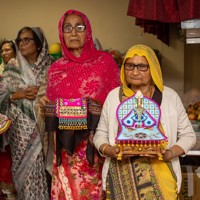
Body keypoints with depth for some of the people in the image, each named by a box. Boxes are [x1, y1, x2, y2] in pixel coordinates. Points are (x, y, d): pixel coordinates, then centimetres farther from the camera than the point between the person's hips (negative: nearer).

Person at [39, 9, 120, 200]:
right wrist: (45, 106, -5)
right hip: (67, 144, 3)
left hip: (97, 141, -2)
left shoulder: (105, 60, 0)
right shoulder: (56, 68, 9)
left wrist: (98, 110, -15)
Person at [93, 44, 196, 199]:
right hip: (121, 177, 1)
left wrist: (170, 153, -12)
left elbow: (188, 135, 5)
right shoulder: (114, 96, 5)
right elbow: (100, 135, 8)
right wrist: (111, 151, -12)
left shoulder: (170, 96, 2)